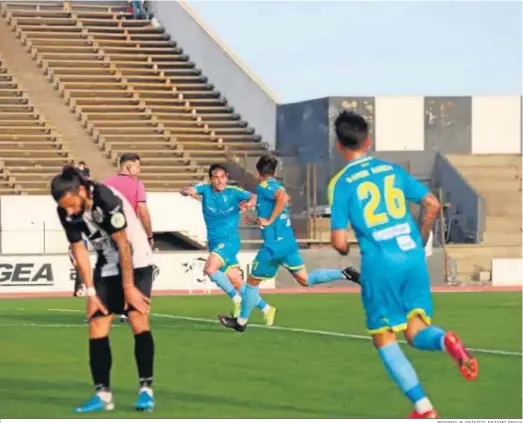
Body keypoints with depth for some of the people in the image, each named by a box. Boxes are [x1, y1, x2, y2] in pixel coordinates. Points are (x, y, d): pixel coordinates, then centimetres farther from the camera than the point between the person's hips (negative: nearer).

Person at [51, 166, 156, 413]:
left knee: (139, 322, -18)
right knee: (97, 328, -2)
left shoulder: (107, 199, -29)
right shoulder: (66, 211, -12)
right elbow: (78, 250, -3)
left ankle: (146, 389, -13)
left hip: (135, 263, -6)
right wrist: (90, 292, -4)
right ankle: (103, 395, 3)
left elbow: (123, 245, -24)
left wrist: (128, 287, -18)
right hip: (106, 268, 6)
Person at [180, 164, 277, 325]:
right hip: (214, 242, 5)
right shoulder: (205, 189, -1)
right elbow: (184, 191, -14)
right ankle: (265, 309, 20)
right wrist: (188, 191, -39)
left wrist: (249, 203, -43)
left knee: (210, 268, -27)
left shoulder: (233, 192, -8)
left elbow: (254, 197, -20)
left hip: (229, 240, -5)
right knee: (236, 282, 7)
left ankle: (237, 298, -12)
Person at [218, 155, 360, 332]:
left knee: (252, 282, 9)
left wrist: (269, 220, -23)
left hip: (273, 244, -7)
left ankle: (241, 322, 20)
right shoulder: (277, 187, 16)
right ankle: (344, 274, -7)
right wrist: (261, 220, 30)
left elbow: (283, 197, -29)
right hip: (289, 242, 7)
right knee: (305, 280, 9)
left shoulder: (263, 186, -10)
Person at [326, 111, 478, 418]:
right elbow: (433, 204, 9)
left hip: (380, 265, -4)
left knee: (385, 340, 10)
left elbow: (339, 242, -5)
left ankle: (424, 409, 0)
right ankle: (446, 341, -27)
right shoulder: (393, 170, 12)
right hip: (413, 258, 4)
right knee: (416, 333, 10)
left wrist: (346, 251, 19)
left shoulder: (341, 183, 0)